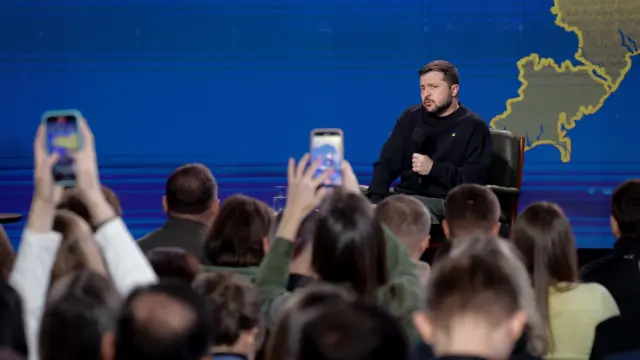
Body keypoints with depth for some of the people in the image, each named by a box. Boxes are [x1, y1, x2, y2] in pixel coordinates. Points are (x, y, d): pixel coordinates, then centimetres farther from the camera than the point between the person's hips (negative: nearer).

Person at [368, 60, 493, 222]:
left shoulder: (473, 127, 2)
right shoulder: (411, 117, 16)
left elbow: (475, 179, -8)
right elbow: (386, 164, 13)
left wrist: (433, 169, -18)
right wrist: (376, 200, -5)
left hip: (447, 203, -4)